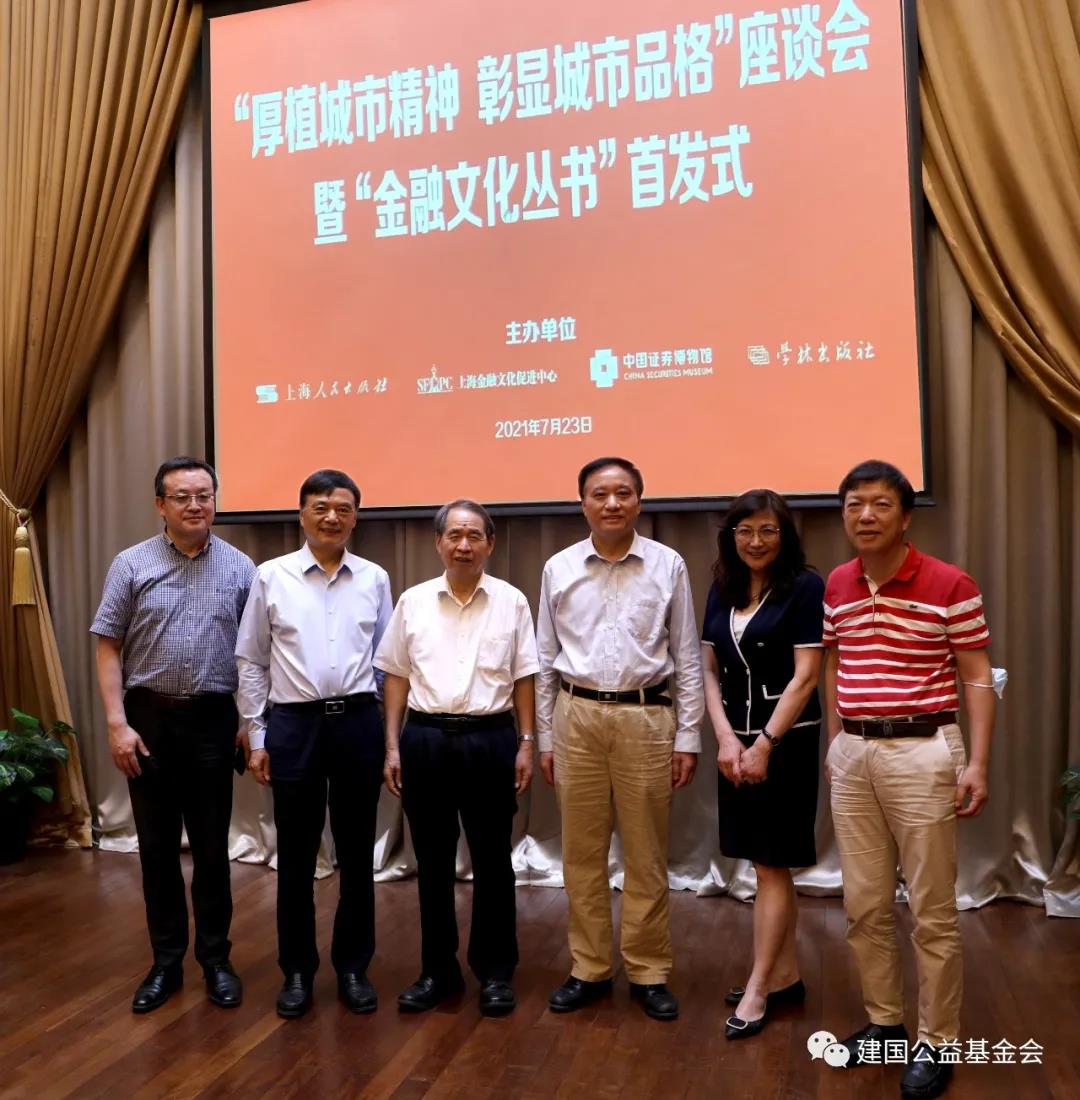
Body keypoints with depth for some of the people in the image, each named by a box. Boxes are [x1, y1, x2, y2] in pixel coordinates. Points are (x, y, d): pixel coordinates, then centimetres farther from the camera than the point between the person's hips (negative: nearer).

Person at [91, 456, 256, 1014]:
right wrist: (117, 723, -8)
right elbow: (109, 648, -1)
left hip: (212, 720, 0)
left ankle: (216, 958, 25)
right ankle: (166, 960, 27)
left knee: (212, 847, 9)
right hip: (148, 718, 1)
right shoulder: (131, 565, -1)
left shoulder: (240, 568, 0)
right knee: (157, 846, 11)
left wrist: (251, 720, -3)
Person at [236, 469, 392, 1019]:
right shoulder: (270, 577, 0)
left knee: (357, 854, 11)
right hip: (293, 724, -1)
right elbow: (251, 663, 3)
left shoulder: (375, 579, 3)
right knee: (296, 855, 10)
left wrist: (392, 731, 5)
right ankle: (297, 971, 28)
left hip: (359, 722, 1)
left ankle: (353, 967, 28)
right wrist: (257, 737, 1)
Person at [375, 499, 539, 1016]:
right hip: (425, 738, 1)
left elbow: (523, 678, 2)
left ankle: (495, 971, 25)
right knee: (432, 861, 11)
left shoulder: (512, 602, 0)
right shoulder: (413, 601, 2)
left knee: (492, 861, 9)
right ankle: (437, 969, 27)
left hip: (490, 739, -1)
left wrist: (526, 743, -2)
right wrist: (392, 745, 2)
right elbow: (396, 676, 5)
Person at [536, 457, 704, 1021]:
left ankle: (649, 972, 26)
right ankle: (589, 969, 27)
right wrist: (545, 737, 7)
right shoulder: (558, 568, 3)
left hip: (646, 717, -1)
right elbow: (546, 659, 8)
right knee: (581, 853, 11)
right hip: (578, 717, 2)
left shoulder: (668, 566, -1)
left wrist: (688, 737, -1)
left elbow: (687, 658, 2)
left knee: (647, 854, 9)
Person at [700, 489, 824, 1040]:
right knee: (768, 863, 14)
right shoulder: (721, 590, 7)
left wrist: (764, 744, -15)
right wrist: (725, 739, -7)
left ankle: (758, 989, 11)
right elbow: (709, 670, 5)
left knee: (772, 865, 1)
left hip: (786, 739, -5)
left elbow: (806, 675, -13)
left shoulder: (805, 587, -9)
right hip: (736, 739, 5)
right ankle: (786, 974, 27)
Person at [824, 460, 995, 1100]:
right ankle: (884, 1022, 31)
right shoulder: (836, 586, 6)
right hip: (853, 754, 5)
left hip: (922, 751, -5)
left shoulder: (950, 585, -9)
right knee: (865, 905, 14)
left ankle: (937, 1043, 22)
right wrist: (835, 744, 13)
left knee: (933, 910, 5)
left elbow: (978, 680, -6)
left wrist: (978, 763, -13)